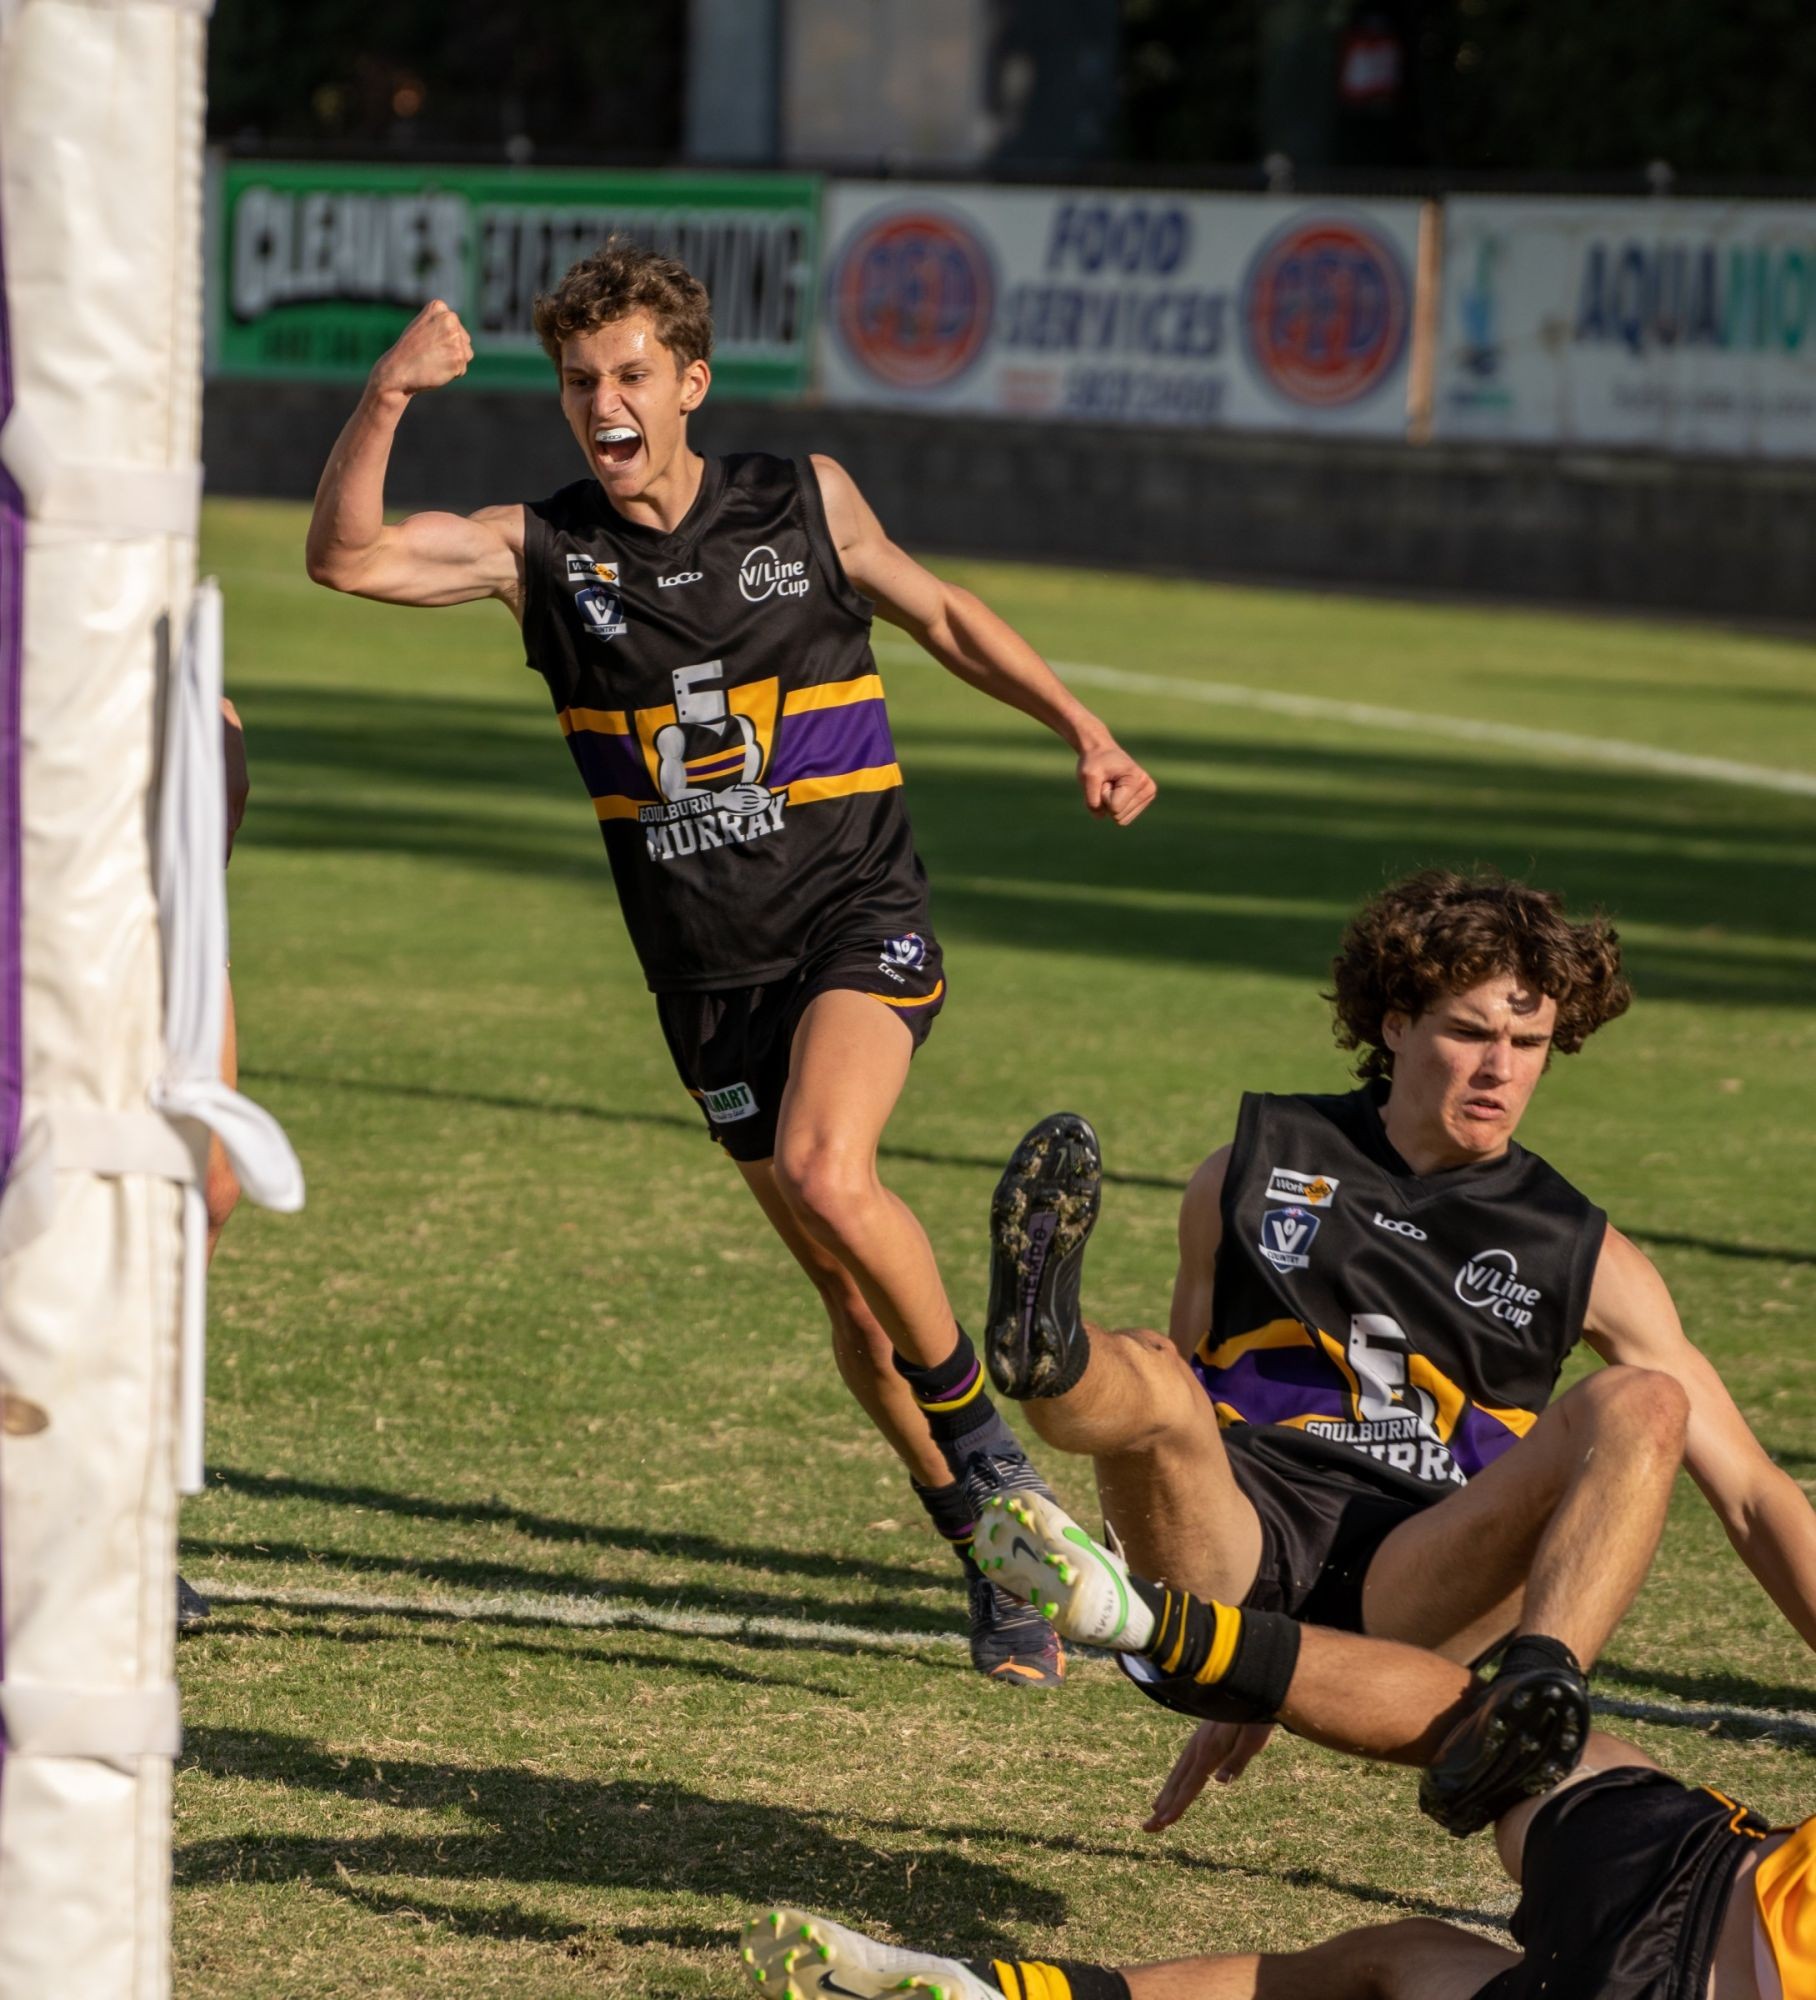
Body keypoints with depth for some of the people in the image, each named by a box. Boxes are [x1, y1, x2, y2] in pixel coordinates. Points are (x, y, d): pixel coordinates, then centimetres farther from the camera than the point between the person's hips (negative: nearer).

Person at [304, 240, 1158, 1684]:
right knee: (846, 1281, 6)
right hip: (708, 969, 2)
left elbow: (940, 615, 16)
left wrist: (1081, 727, 9)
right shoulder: (541, 549, -3)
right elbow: (346, 556, -17)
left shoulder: (805, 504, -1)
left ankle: (985, 1440, -9)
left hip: (860, 918, -2)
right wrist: (388, 399, -31)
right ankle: (995, 1562, 20)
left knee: (825, 1171, -29)